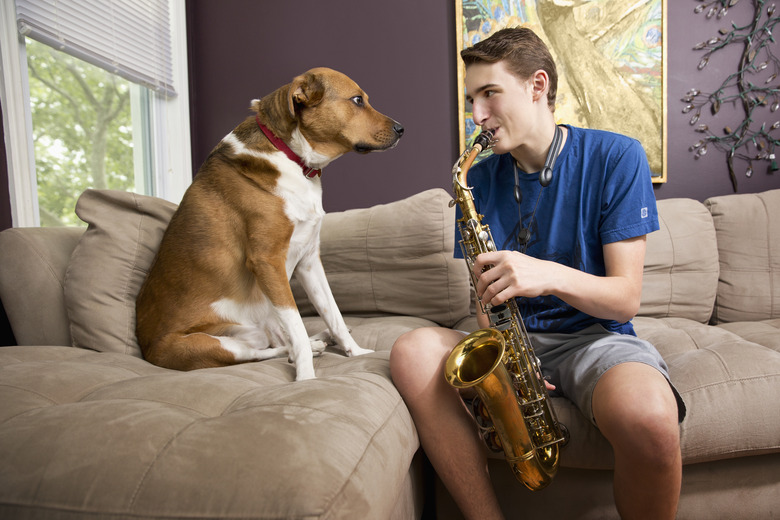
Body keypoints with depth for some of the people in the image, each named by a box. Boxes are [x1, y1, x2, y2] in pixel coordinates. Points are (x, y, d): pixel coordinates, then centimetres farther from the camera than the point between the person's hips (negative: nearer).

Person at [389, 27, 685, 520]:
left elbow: (626, 298, -10)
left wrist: (550, 275, -30)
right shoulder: (481, 178, 5)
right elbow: (487, 289, 7)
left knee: (648, 415, -36)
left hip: (596, 333, -3)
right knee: (413, 352, -24)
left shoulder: (616, 157, -6)